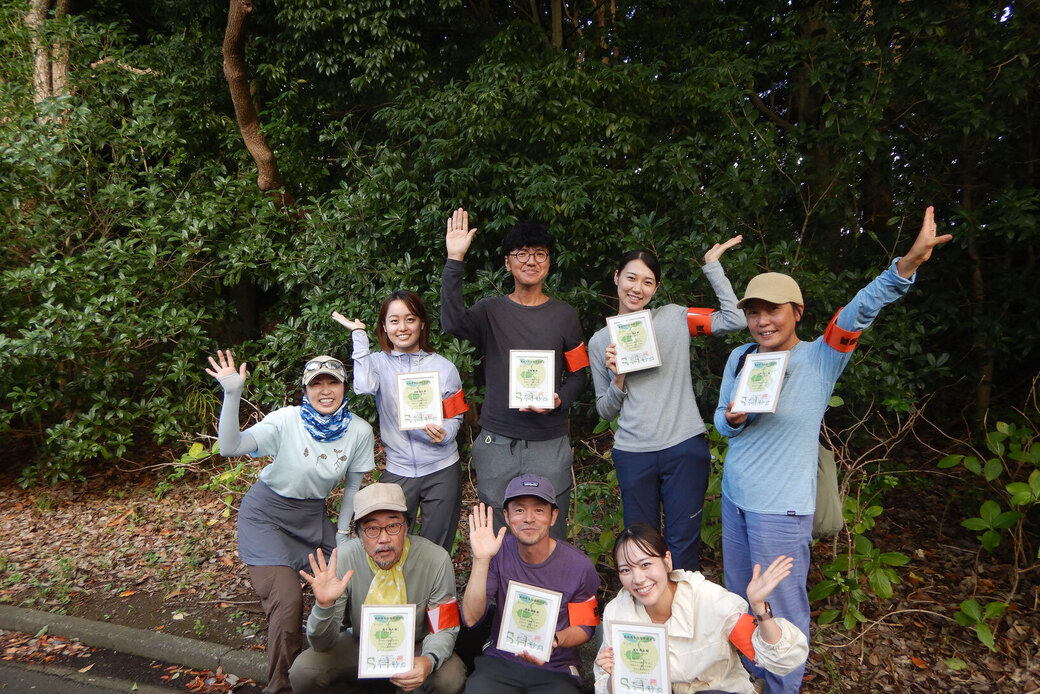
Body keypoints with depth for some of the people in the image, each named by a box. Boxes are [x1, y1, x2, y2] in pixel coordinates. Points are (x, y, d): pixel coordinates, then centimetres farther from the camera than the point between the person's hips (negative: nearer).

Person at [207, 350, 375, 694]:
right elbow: (230, 447, -31)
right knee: (287, 599, -13)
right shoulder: (287, 420, -21)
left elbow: (353, 484, 1)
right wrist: (232, 395, -41)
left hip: (312, 515, 4)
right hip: (267, 513, -3)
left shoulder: (360, 431, -13)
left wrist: (343, 532, 6)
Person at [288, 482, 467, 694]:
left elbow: (444, 629, -13)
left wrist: (429, 660, -36)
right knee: (302, 673, -21)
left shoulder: (436, 560, -23)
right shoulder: (343, 559, -21)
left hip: (415, 647, -1)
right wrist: (324, 605, -38)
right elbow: (323, 644, -16)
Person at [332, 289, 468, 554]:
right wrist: (359, 335, -14)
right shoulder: (379, 363, 0)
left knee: (437, 549, 10)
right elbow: (364, 387, -23)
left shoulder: (444, 367, 0)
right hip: (398, 470, 0)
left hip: (442, 471, 0)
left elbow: (456, 416, 5)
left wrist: (444, 433, -18)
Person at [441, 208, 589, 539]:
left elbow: (578, 374, 10)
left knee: (551, 536, 7)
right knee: (497, 536, 9)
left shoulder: (564, 314, 6)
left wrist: (560, 400, -11)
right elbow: (452, 322, -20)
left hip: (550, 445, 1)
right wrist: (455, 260, -22)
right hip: (497, 444, 0)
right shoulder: (491, 310, 2)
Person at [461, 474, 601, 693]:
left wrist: (554, 640, -19)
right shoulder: (499, 552, -8)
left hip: (555, 669, 0)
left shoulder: (579, 566, -11)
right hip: (499, 661, 0)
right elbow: (471, 618, -15)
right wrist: (481, 560, -26)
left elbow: (585, 627, 3)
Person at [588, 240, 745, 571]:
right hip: (632, 455, 2)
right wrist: (618, 379, -9)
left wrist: (712, 266, -3)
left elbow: (735, 319, -10)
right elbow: (605, 411, 11)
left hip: (684, 448, -2)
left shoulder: (675, 318, 3)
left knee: (683, 548, 4)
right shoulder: (600, 341, 7)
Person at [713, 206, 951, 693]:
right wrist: (732, 420, -15)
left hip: (781, 507, -5)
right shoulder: (739, 357, 1)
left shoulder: (820, 359, -11)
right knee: (739, 596, 21)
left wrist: (907, 264, -40)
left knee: (782, 611, 8)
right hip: (734, 495, 5)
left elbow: (860, 312, -26)